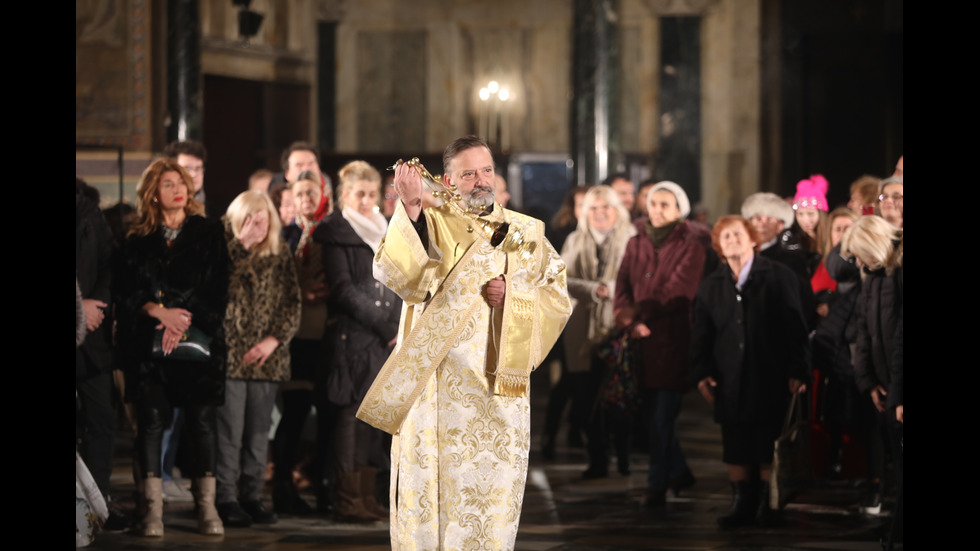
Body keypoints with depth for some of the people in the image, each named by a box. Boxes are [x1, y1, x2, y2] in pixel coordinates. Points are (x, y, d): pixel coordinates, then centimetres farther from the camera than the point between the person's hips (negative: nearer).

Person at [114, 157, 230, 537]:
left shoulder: (208, 233, 8)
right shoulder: (138, 240, 11)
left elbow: (216, 288, 2)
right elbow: (123, 290, 5)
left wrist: (182, 321, -8)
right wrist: (156, 310, -11)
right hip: (147, 343, 1)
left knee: (202, 420, -4)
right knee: (151, 419, -5)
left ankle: (207, 505, 0)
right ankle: (153, 508, -4)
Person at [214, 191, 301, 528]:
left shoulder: (281, 255, 12)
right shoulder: (226, 250, 2)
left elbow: (292, 304, 10)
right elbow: (220, 284, -18)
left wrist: (274, 339, -3)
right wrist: (242, 244, -17)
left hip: (266, 358, 4)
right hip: (229, 353, -3)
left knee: (258, 433, 5)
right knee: (229, 431, -7)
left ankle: (252, 497, 10)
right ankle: (226, 499, -4)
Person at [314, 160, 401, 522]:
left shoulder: (383, 231, 17)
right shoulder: (336, 233, -3)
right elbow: (343, 289, -10)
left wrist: (400, 326, 4)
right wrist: (385, 327, -12)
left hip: (386, 338, 6)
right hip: (352, 334, -6)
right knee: (352, 414, -7)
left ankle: (367, 495, 10)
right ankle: (348, 500, -4)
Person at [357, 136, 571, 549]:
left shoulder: (527, 234, 12)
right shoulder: (429, 225, 3)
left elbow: (559, 302, 9)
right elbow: (396, 272, -16)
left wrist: (512, 296, -8)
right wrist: (410, 208, -27)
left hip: (498, 390, 2)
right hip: (437, 388, -2)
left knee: (493, 498, 2)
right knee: (433, 496, -4)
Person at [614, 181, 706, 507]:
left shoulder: (690, 246, -3)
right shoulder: (637, 244, 13)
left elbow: (678, 291, -13)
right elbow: (623, 287, 5)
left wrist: (637, 312, -17)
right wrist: (631, 323, -13)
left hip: (673, 340, -5)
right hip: (642, 340, 5)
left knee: (662, 416, -6)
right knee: (653, 414, 10)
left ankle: (657, 485, -1)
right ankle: (679, 472, 27)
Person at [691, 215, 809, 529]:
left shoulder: (778, 277, 2)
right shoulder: (710, 287, 12)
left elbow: (796, 326, -1)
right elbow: (701, 335, 14)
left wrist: (798, 371, -7)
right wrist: (701, 373, 1)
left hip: (771, 381, -3)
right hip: (730, 383, 3)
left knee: (769, 447, -1)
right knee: (735, 449, 3)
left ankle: (769, 504, 8)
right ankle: (742, 504, 11)